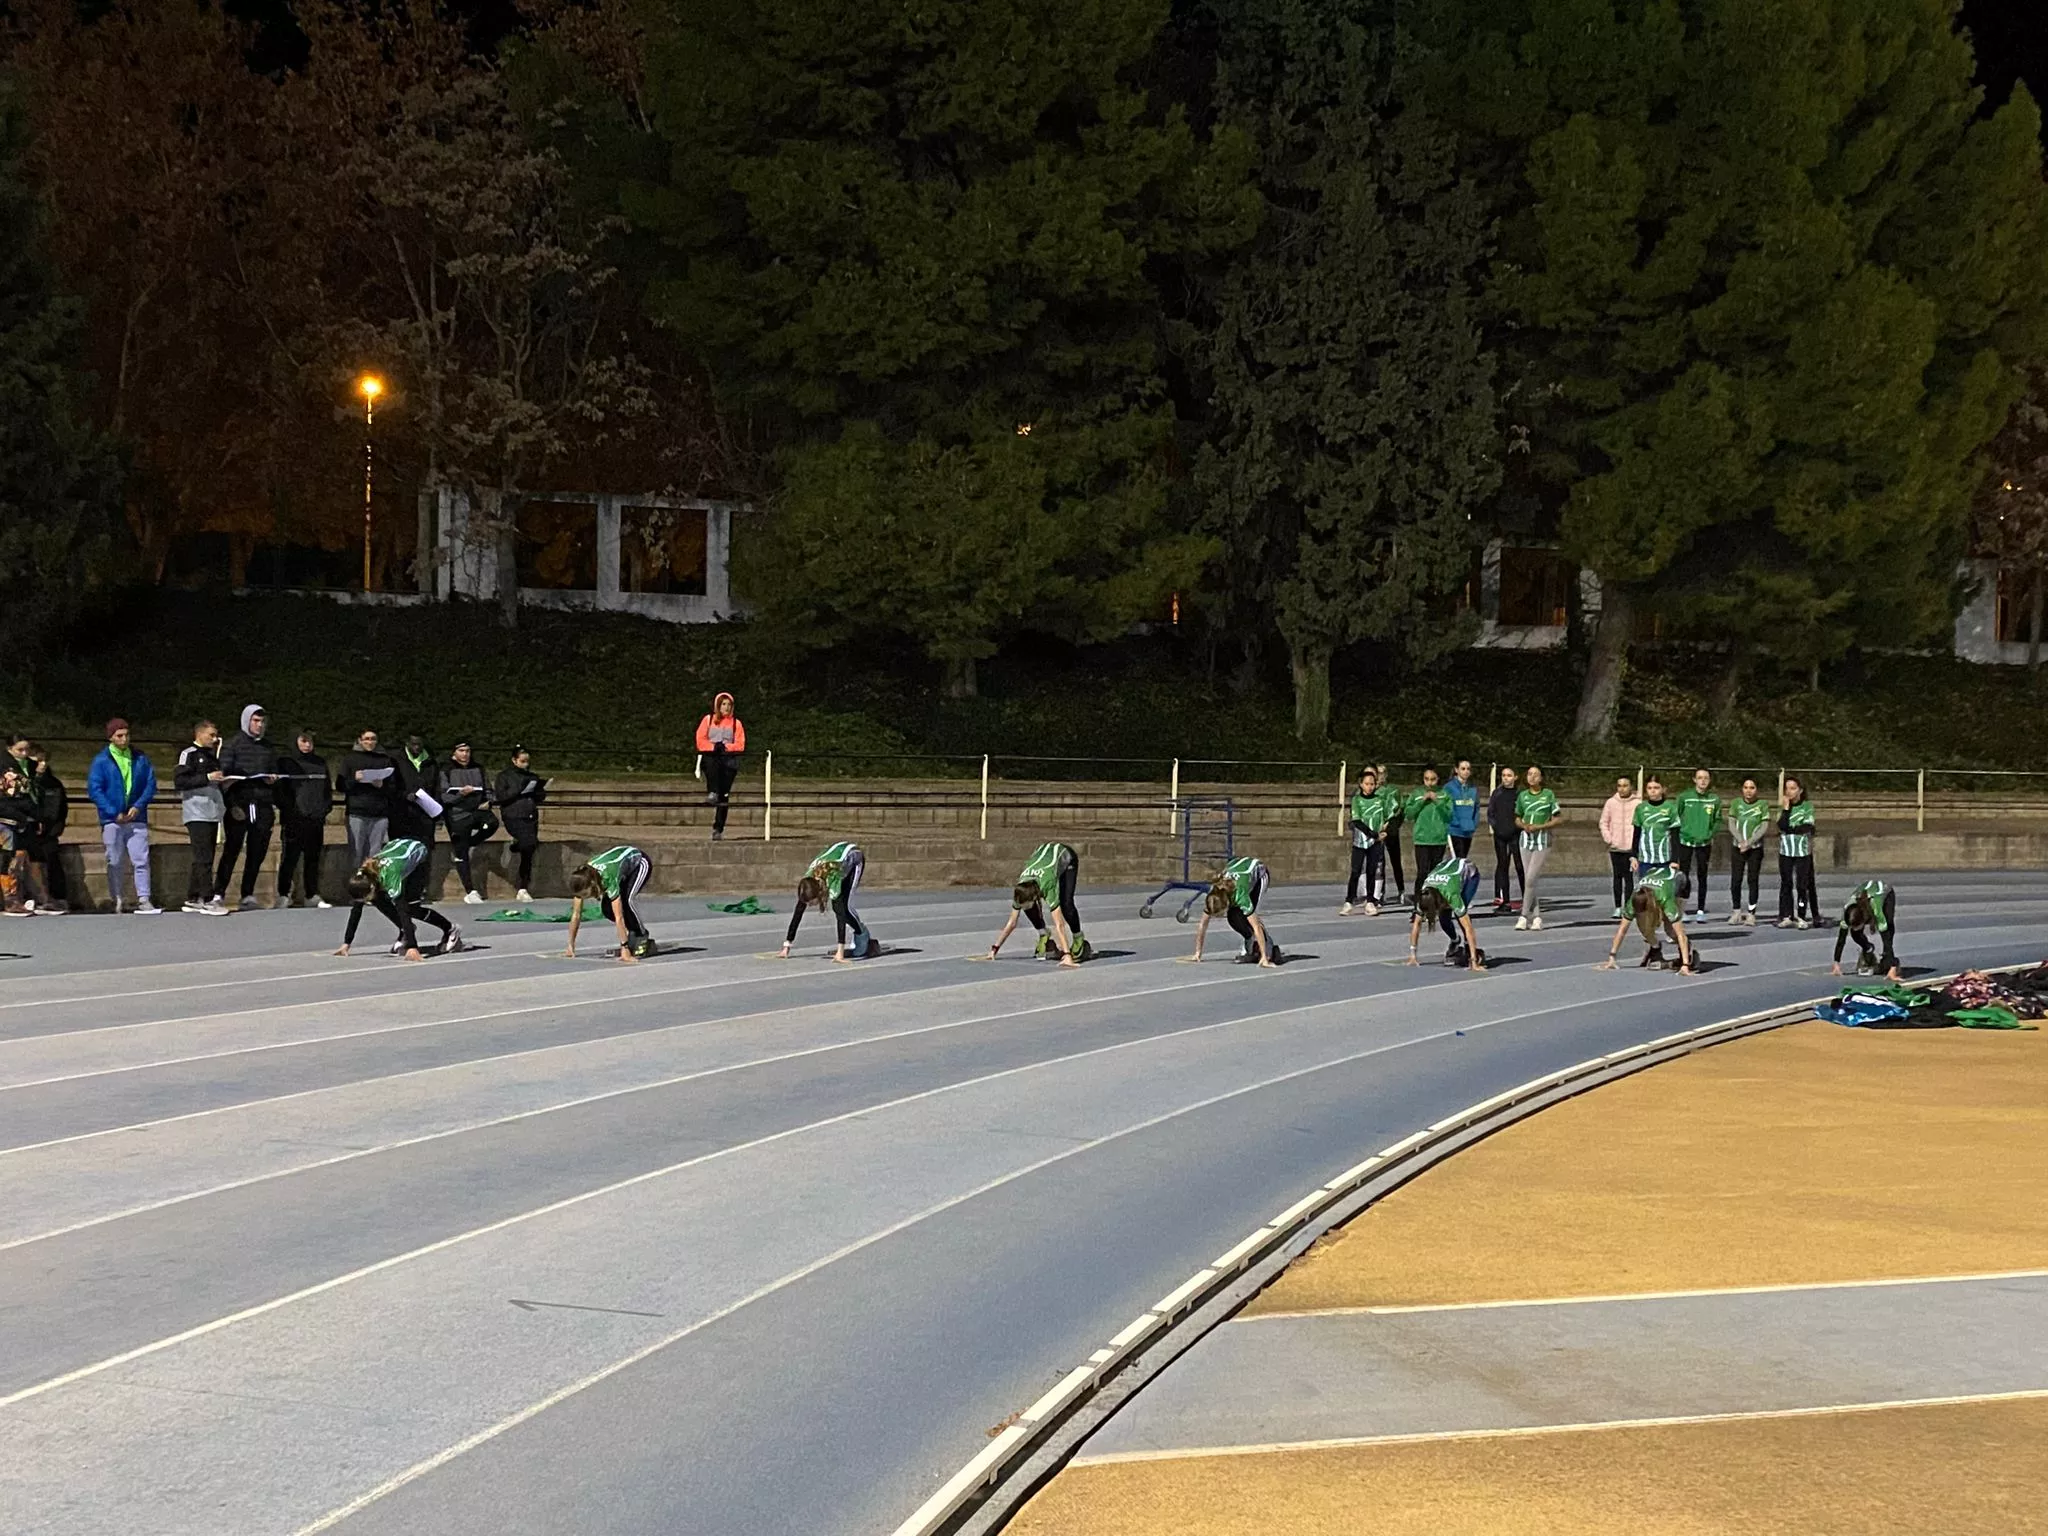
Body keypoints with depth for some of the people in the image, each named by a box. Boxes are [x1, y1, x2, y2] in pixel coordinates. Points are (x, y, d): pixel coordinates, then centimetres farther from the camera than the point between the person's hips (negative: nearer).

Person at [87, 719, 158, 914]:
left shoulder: (141, 759, 8)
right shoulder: (101, 761, -1)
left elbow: (151, 784, 9)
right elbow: (94, 790, -5)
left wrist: (139, 806, -7)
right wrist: (114, 813, -11)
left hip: (136, 819, 2)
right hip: (112, 820, -2)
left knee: (141, 860, -5)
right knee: (114, 863, 3)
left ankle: (143, 900, -7)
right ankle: (116, 902, 10)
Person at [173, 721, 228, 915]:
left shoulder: (212, 756, 22)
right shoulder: (189, 754, -3)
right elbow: (179, 780, -15)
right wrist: (207, 777, -19)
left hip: (212, 815, 8)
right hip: (197, 814, -8)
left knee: (204, 858, 8)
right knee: (203, 858, -12)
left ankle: (192, 899, 13)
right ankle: (207, 901, -14)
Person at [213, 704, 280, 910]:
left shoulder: (268, 748, 18)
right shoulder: (233, 744, 3)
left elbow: (274, 774, 25)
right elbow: (224, 776, -3)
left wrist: (273, 780, -1)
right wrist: (232, 804, -12)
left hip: (263, 807, 5)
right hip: (240, 806, -5)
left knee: (257, 854, 3)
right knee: (231, 851, -7)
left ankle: (248, 895, 8)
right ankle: (218, 894, -5)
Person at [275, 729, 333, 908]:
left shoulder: (320, 763, 17)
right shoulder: (286, 763, 3)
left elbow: (328, 789, 19)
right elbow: (280, 791, -2)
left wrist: (325, 808, 5)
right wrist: (289, 810, -12)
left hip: (316, 819, 4)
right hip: (294, 820, -4)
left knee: (313, 858, 6)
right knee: (290, 857, -5)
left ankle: (313, 895, 9)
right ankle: (283, 894, -1)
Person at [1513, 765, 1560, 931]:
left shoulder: (1548, 795, -3)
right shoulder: (1522, 796, 8)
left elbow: (1558, 818, -2)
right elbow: (1517, 818, 17)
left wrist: (1539, 827, -13)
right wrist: (1524, 826, -5)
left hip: (1542, 839, -4)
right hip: (1526, 838, 4)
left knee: (1530, 879, -13)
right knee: (1529, 879, 4)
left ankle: (1524, 915, -9)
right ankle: (1536, 915, 12)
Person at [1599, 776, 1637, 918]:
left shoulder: (1637, 804, -2)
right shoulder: (1611, 802, 6)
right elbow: (1603, 822, 10)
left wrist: (1638, 843, -10)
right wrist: (1608, 838, -2)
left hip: (1631, 847, -3)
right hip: (1615, 848, 3)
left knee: (1629, 877, -2)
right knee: (1617, 877, 6)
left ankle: (1627, 907, 1)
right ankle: (1617, 907, 11)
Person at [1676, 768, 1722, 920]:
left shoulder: (1715, 799, 0)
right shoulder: (1684, 797, -5)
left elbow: (1717, 820, 7)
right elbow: (1676, 817, 0)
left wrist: (1710, 835, -3)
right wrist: (1679, 833, -7)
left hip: (1704, 843, 1)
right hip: (1685, 841, -1)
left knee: (1702, 876, 8)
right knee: (1683, 876, -1)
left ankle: (1701, 910, 15)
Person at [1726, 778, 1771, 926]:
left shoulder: (1763, 804, -2)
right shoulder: (1736, 803, 3)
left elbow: (1764, 827, -5)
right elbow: (1731, 825, 1)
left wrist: (1749, 842, -13)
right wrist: (1741, 841, -13)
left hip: (1755, 848, -2)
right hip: (1738, 847, 2)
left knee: (1753, 880, 0)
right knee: (1735, 880, -2)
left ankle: (1751, 913, 5)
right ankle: (1736, 911, 13)